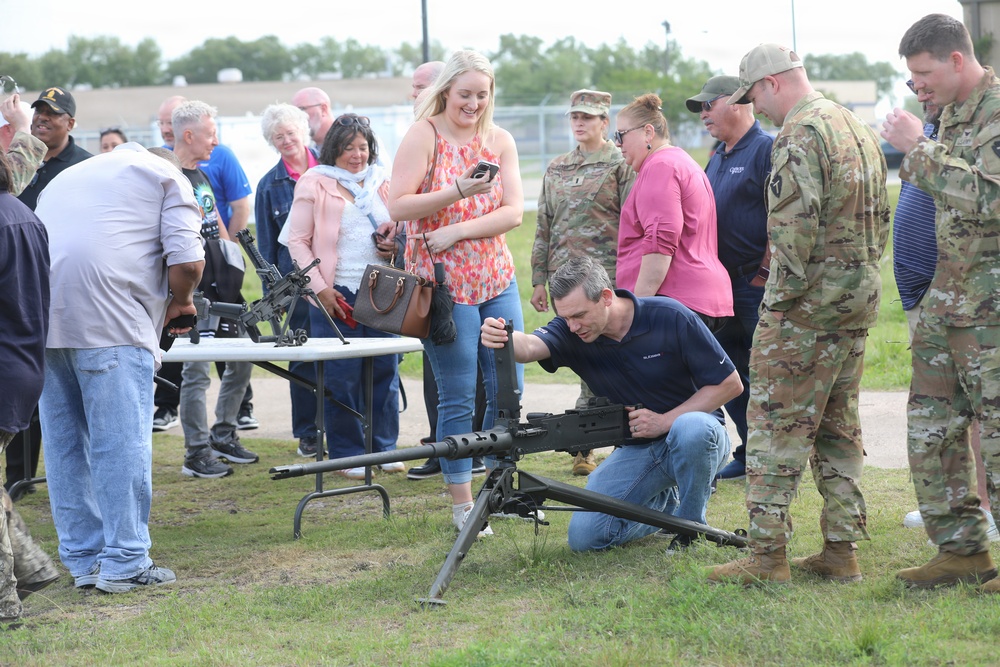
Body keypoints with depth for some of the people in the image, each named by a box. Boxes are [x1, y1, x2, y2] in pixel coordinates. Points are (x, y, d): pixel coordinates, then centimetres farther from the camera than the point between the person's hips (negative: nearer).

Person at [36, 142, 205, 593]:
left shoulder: (64, 179, 32)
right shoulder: (164, 175, 13)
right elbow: (187, 260, -2)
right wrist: (178, 302, 17)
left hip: (44, 319, 6)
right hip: (110, 319, -6)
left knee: (64, 443, 10)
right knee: (121, 441, -3)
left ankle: (83, 560, 14)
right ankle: (125, 563, -4)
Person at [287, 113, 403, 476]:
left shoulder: (382, 181, 13)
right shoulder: (314, 183, 0)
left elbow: (400, 225, 25)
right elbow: (297, 241, -2)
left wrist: (395, 242, 0)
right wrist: (321, 289, -10)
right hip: (336, 295, -4)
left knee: (385, 371, 7)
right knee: (341, 377, -2)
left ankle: (384, 447, 19)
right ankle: (348, 455, 6)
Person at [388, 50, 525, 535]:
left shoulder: (499, 140, 9)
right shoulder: (423, 136, -5)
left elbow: (514, 211, 0)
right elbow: (398, 208, -12)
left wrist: (458, 230, -13)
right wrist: (459, 191, -22)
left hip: (497, 280, 5)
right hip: (443, 283, -5)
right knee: (457, 398, -2)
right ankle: (462, 504, 6)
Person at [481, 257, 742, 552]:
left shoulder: (671, 318, -19)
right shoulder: (572, 333, -9)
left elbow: (729, 383, -14)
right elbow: (530, 346, -32)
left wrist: (665, 421, -22)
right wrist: (502, 339, -56)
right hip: (637, 449, 4)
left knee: (691, 429, -40)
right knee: (584, 536, -12)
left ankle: (691, 526, -12)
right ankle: (665, 503, 16)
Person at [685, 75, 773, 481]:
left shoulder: (767, 150, -10)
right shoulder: (717, 159, 17)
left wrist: (763, 276, -18)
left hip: (758, 285, -9)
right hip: (724, 286, 9)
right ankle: (748, 454, 20)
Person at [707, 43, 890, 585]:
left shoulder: (799, 134, -14)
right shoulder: (858, 128, 16)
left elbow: (794, 225, -22)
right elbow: (880, 216, 19)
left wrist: (781, 297, -17)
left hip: (810, 298, -9)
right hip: (861, 296, 9)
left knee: (778, 424, -5)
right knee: (838, 424, 13)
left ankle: (767, 555, -5)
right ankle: (841, 550, 15)